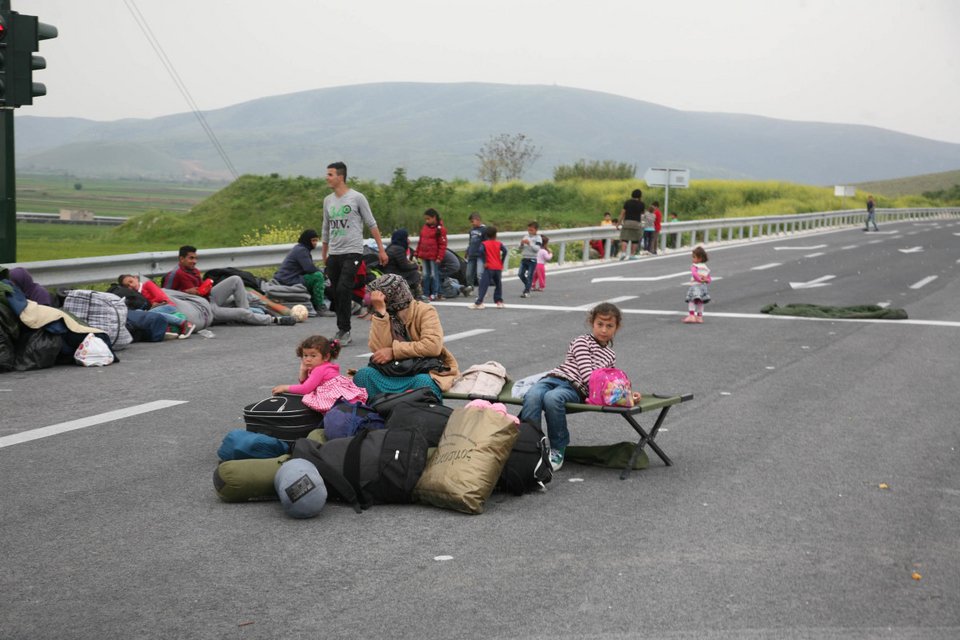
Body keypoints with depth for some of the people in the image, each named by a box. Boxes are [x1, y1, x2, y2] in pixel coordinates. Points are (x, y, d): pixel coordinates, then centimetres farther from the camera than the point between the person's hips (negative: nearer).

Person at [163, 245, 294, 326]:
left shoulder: (194, 271, 9)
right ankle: (274, 320, 1)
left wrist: (207, 288, -1)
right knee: (242, 313, -17)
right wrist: (186, 291, -25)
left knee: (235, 280, -2)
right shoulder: (175, 274, -17)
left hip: (209, 297, 9)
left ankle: (247, 313, -8)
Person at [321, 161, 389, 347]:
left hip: (352, 252, -6)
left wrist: (381, 250, -3)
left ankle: (344, 331, -10)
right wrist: (324, 253, 24)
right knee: (335, 293, 5)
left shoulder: (357, 198, -5)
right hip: (334, 254, 6)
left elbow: (372, 225, -1)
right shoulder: (328, 200, 11)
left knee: (343, 290, -17)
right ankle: (343, 330, 17)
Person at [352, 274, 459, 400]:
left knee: (422, 382, -38)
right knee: (362, 375, -23)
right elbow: (379, 349, -14)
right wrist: (380, 312, -17)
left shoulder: (424, 311, -6)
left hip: (427, 372, -4)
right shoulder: (382, 316, 4)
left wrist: (393, 351, -20)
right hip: (395, 372, 4)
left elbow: (433, 346, -22)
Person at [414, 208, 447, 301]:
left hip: (434, 257, -7)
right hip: (424, 256, 7)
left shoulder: (440, 229, -10)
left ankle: (435, 294, 7)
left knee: (434, 275, 0)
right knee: (426, 275, 10)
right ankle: (426, 293, 16)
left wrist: (439, 257, -15)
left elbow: (442, 244, -11)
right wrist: (417, 253, 16)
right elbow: (420, 242, 19)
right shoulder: (424, 227, 11)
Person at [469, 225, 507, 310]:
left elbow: (481, 251, -19)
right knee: (498, 285, 17)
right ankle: (499, 302, 15)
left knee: (483, 285, -5)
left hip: (489, 267, -3)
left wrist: (484, 262, -12)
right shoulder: (499, 243, 6)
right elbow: (505, 251, -10)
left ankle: (479, 302, -14)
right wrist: (502, 261, -1)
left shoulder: (485, 243, 0)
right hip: (498, 268, 3)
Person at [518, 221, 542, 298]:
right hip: (524, 259, 5)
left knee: (529, 276, -5)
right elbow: (521, 248, 14)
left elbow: (537, 249, -15)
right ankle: (528, 285, 24)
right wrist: (521, 243, -7)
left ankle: (526, 291, -4)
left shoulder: (538, 238, -3)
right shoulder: (526, 237, 11)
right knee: (520, 274, 0)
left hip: (532, 260, -5)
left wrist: (529, 243, -22)